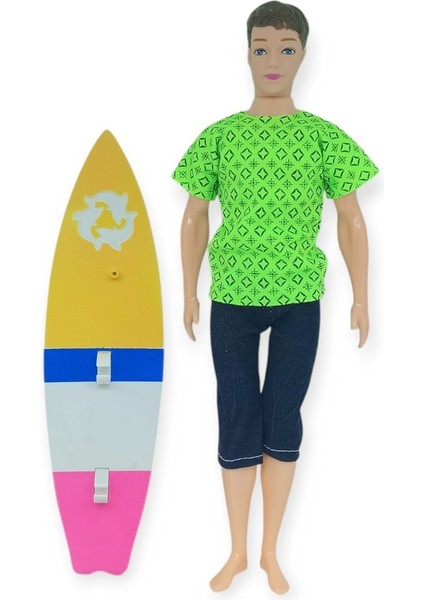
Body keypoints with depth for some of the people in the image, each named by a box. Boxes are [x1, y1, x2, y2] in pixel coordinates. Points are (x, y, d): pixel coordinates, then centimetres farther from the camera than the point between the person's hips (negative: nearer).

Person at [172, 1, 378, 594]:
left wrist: (361, 298, 2)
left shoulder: (323, 136, 0)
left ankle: (270, 551, 21)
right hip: (232, 299, 0)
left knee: (283, 422, 5)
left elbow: (351, 221, 4)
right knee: (238, 421, 4)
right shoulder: (219, 136, 2)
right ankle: (238, 551, 20)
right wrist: (190, 293, 7)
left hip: (299, 300, 0)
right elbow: (194, 218, 8)